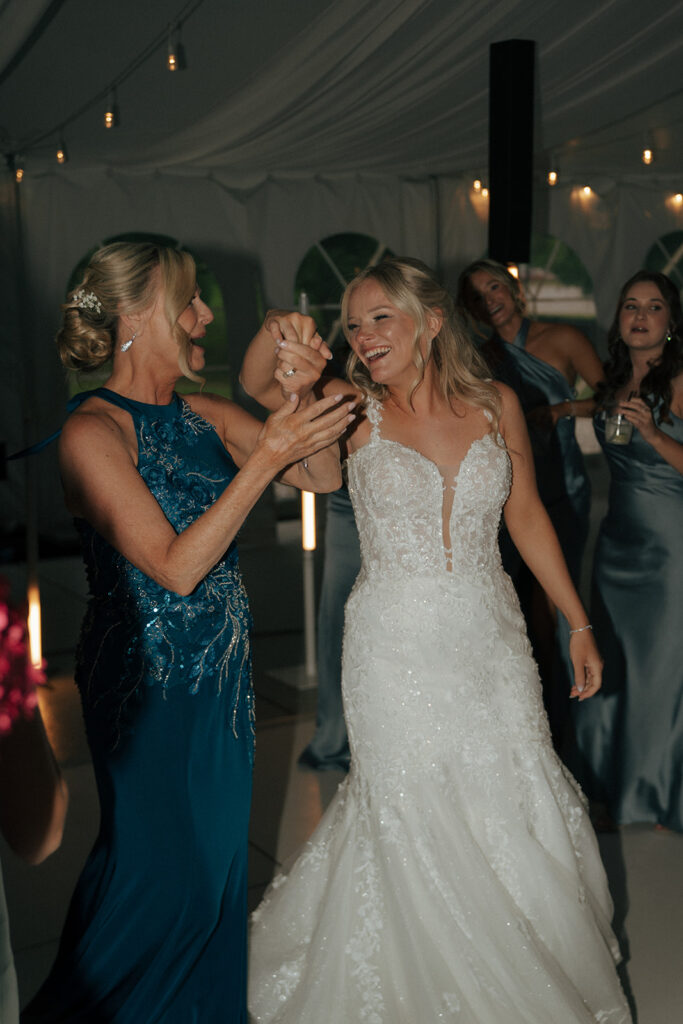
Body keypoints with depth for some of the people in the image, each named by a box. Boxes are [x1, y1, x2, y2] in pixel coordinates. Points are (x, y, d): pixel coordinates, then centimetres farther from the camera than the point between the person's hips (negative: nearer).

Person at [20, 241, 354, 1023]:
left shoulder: (203, 415, 3)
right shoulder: (93, 432, -17)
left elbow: (324, 476, 3)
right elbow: (176, 565, -24)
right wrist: (266, 456, -25)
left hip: (221, 672, 7)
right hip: (146, 679, -6)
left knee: (217, 849, 17)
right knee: (158, 859, 6)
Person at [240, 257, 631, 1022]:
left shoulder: (495, 404, -1)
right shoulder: (357, 410, -7)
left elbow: (527, 516, 7)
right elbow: (257, 387, -24)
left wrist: (578, 624, 9)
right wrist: (278, 342, -47)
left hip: (491, 637, 2)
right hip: (397, 644, -2)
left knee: (518, 809, 12)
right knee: (414, 819, 9)